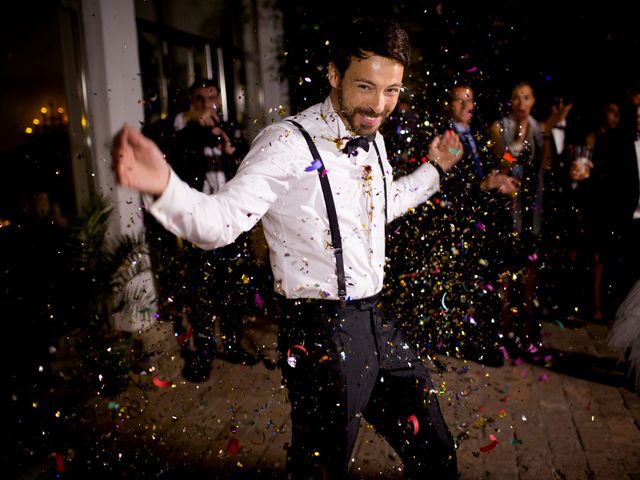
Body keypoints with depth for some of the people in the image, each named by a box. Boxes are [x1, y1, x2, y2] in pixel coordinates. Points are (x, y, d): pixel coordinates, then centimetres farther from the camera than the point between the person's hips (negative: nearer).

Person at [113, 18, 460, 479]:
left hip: (376, 321, 8)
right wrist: (163, 185, -46)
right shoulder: (289, 142, -17)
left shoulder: (372, 139, 7)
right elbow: (221, 221, -28)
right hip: (322, 332, -7)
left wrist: (434, 169, 28)